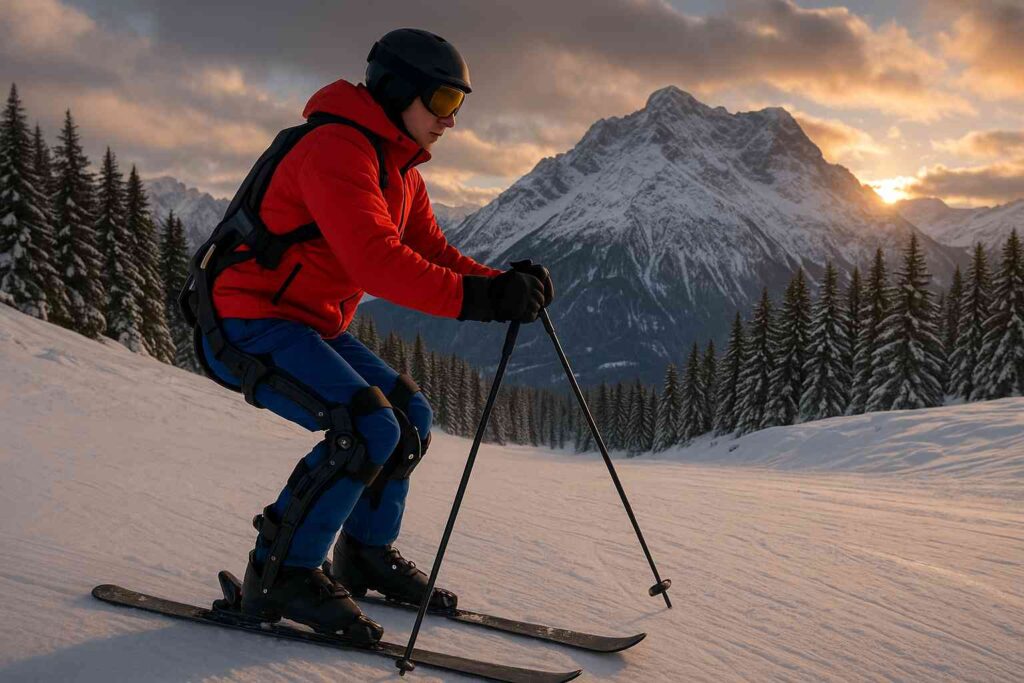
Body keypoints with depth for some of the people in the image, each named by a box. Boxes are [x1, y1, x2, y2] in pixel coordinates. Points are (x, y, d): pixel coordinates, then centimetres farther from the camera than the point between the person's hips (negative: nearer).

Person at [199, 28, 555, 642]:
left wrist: (504, 283, -12)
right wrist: (476, 300, -39)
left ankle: (368, 552, 22)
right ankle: (281, 574, -8)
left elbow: (433, 253, 6)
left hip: (311, 327, 10)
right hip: (247, 324, -10)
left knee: (411, 416, 8)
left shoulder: (402, 172, 13)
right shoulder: (336, 148, -20)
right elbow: (373, 259, -33)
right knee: (369, 426, -23)